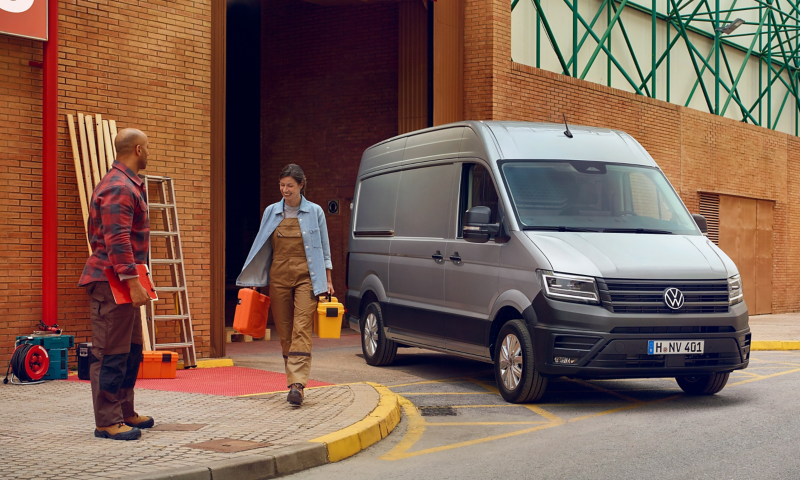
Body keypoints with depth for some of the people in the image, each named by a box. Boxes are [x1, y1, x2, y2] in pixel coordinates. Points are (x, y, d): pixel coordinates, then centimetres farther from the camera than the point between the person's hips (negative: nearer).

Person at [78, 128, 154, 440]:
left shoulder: (129, 185, 18)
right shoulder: (118, 188, -16)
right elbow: (117, 241, -24)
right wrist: (133, 282, -26)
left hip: (122, 282, 11)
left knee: (131, 350, 16)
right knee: (111, 353, -7)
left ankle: (124, 412, 25)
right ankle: (108, 421, -3)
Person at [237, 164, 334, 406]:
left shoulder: (315, 212, 5)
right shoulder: (271, 212, 10)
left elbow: (324, 249, 9)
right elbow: (262, 247, 14)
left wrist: (328, 280, 5)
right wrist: (254, 280, 11)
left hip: (305, 277, -3)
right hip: (279, 277, 3)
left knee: (301, 331, -14)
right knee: (284, 333, 3)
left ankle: (297, 385, -21)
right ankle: (293, 382, 12)